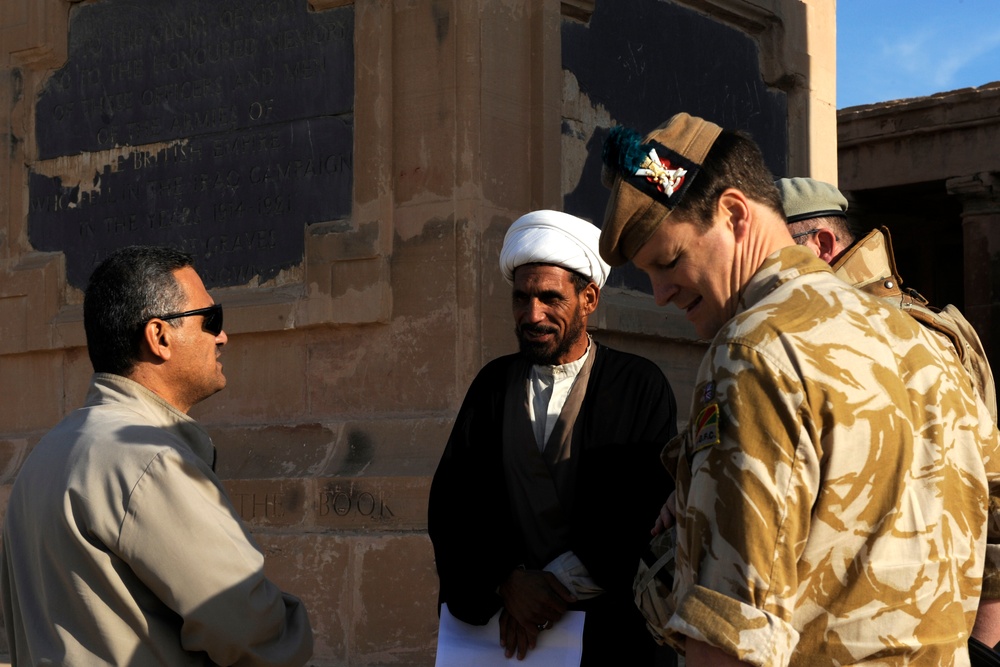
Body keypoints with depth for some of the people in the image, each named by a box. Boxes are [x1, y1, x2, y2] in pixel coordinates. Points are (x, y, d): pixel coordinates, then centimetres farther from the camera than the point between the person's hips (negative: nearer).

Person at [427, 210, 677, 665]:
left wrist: (560, 582, -15)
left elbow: (649, 512, -10)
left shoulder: (640, 386, -2)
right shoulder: (494, 384, 7)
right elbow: (451, 503, 3)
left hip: (606, 628, -2)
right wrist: (506, 581, -12)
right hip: (499, 622, 2)